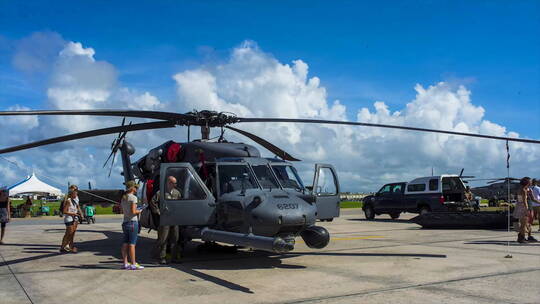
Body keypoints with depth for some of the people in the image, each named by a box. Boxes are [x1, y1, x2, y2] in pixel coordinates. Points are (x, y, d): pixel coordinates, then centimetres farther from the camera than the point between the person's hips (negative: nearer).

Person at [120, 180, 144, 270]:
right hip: (132, 222, -8)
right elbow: (133, 211, -19)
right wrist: (139, 211, 0)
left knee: (125, 244, 10)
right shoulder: (133, 197, -11)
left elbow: (122, 211, 15)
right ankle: (133, 264, -2)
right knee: (132, 244, -5)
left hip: (125, 222, 8)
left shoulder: (123, 198, 12)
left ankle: (125, 263, 14)